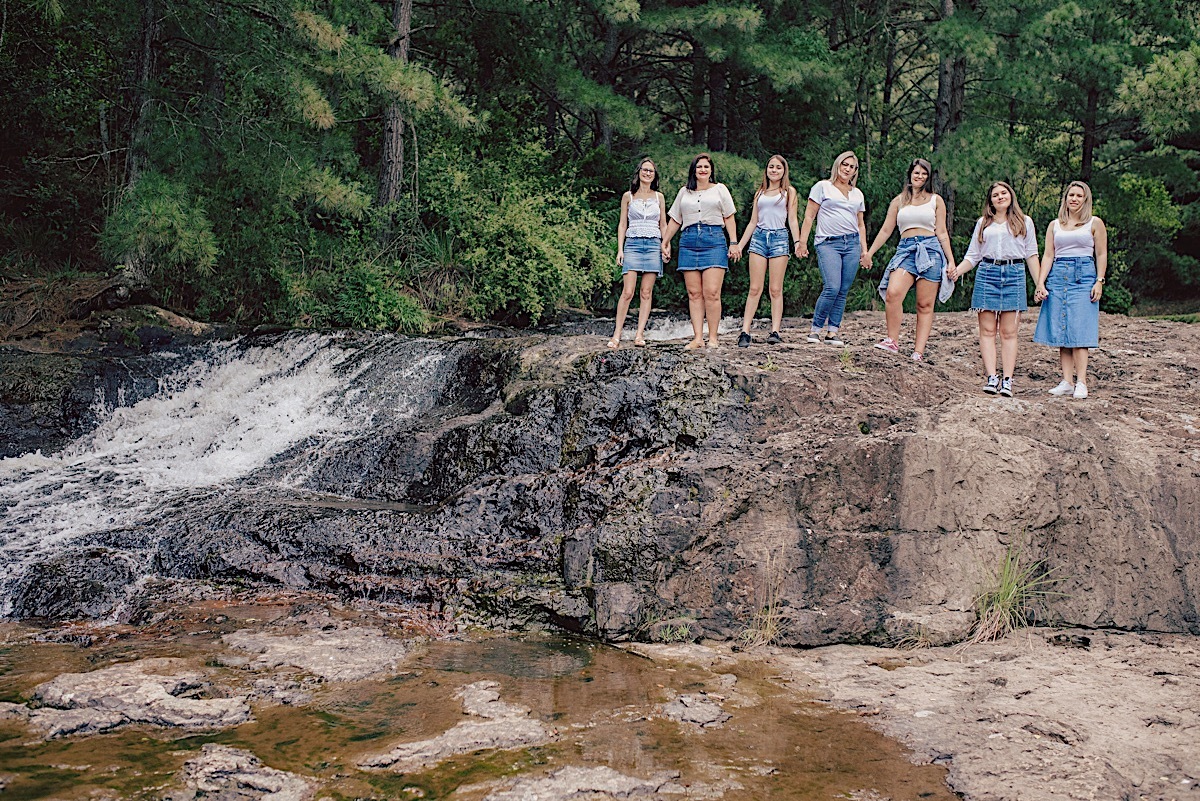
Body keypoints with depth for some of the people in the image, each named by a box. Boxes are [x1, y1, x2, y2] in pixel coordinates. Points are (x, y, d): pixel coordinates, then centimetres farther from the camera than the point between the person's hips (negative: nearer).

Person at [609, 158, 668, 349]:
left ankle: (639, 334, -3)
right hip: (632, 245, -2)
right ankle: (617, 335, -9)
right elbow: (622, 224, 9)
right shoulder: (628, 196, 9)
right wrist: (620, 249, 0)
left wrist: (666, 245, 2)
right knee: (627, 292, -12)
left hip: (653, 245, 2)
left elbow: (663, 225, 16)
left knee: (647, 292, -3)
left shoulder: (659, 197, 14)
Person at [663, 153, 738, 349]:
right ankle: (698, 338, -3)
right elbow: (674, 220, 23)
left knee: (711, 293, -12)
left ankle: (713, 338, -7)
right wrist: (665, 242, 20)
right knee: (694, 294, -2)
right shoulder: (684, 192, 19)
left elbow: (729, 218, 9)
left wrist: (733, 243, 1)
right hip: (689, 242, 3)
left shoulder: (719, 189, 13)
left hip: (714, 240, -3)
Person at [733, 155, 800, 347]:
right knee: (755, 288, -4)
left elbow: (792, 220, 4)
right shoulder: (760, 192, 18)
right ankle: (745, 331, -8)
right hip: (759, 237, 2)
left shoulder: (789, 192, 11)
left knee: (776, 289, -4)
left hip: (779, 238, -2)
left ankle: (775, 331, -4)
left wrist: (797, 242, -10)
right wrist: (740, 244, 12)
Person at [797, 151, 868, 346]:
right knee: (832, 288, -18)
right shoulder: (823, 187, 6)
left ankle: (833, 331, 6)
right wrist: (803, 242, -5)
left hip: (852, 244, 5)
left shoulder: (857, 194, 20)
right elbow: (809, 216, 2)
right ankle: (815, 328, -5)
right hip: (828, 243, -5)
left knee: (843, 291, 0)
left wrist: (864, 249, 16)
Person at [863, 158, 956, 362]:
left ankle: (919, 352, -6)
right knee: (893, 293, -25)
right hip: (906, 250, 1)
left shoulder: (936, 201, 13)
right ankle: (893, 341, -16)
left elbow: (942, 233, 12)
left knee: (925, 304, -4)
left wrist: (951, 260, 6)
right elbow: (885, 231, 18)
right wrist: (869, 253, 15)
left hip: (930, 250, -1)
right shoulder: (899, 201, 16)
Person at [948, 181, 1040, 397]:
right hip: (987, 274, 1)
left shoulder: (1025, 222, 14)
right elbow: (972, 256, 14)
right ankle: (991, 378, -10)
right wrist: (958, 270, -5)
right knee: (987, 330, -7)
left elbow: (1031, 255, 12)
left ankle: (1007, 380, -7)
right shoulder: (983, 224, 16)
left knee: (1009, 331, -5)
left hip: (1014, 275, -1)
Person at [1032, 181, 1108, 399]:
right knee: (1060, 332, -2)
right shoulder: (1055, 225, 15)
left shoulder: (1094, 223, 7)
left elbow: (1101, 255, 5)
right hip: (1057, 277, 3)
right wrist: (1041, 283, -1)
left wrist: (1099, 282, -6)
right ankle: (1067, 382, 0)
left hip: (1083, 276, -3)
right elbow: (1048, 256, 10)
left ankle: (1081, 383, -12)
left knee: (1078, 331, -11)